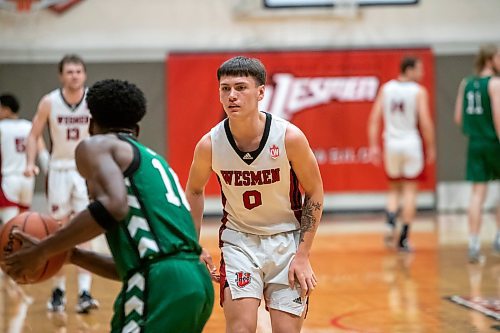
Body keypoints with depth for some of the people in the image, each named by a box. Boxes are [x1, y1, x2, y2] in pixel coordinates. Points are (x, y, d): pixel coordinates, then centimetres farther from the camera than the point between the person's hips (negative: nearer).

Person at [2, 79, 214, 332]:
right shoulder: (154, 161, 31)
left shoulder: (96, 146, 7)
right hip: (197, 281, 9)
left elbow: (113, 207, -15)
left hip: (163, 287, -9)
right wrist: (73, 254, 30)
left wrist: (43, 250, -7)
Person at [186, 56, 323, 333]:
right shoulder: (209, 144, -14)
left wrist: (303, 255, -9)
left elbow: (314, 193, -6)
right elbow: (194, 191, 7)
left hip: (286, 238, 0)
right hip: (239, 238, 0)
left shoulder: (290, 137, -19)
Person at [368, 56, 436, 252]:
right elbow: (425, 122, -12)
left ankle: (391, 224, -8)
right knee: (410, 191, 4)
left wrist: (373, 146, 5)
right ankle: (403, 239, 3)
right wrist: (430, 148, -2)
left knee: (394, 190, 17)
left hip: (391, 144, 4)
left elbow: (374, 119, 2)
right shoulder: (418, 91, -7)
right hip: (411, 144, -4)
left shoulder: (386, 89, 5)